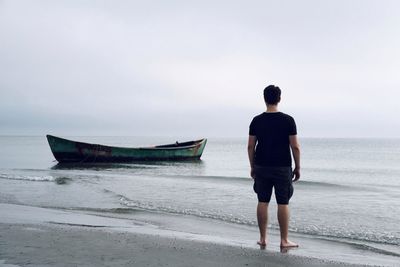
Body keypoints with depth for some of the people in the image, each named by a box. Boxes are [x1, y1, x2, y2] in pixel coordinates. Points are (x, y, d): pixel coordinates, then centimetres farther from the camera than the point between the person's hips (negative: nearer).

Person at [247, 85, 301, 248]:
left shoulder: (256, 121, 1)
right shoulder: (288, 120, -6)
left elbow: (250, 146, 2)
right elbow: (295, 146, -7)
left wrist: (252, 167, 12)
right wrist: (297, 167, 3)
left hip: (261, 167, 3)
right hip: (282, 168, -2)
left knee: (262, 202, 9)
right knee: (283, 203, 3)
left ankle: (263, 239, 15)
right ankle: (284, 240, 9)